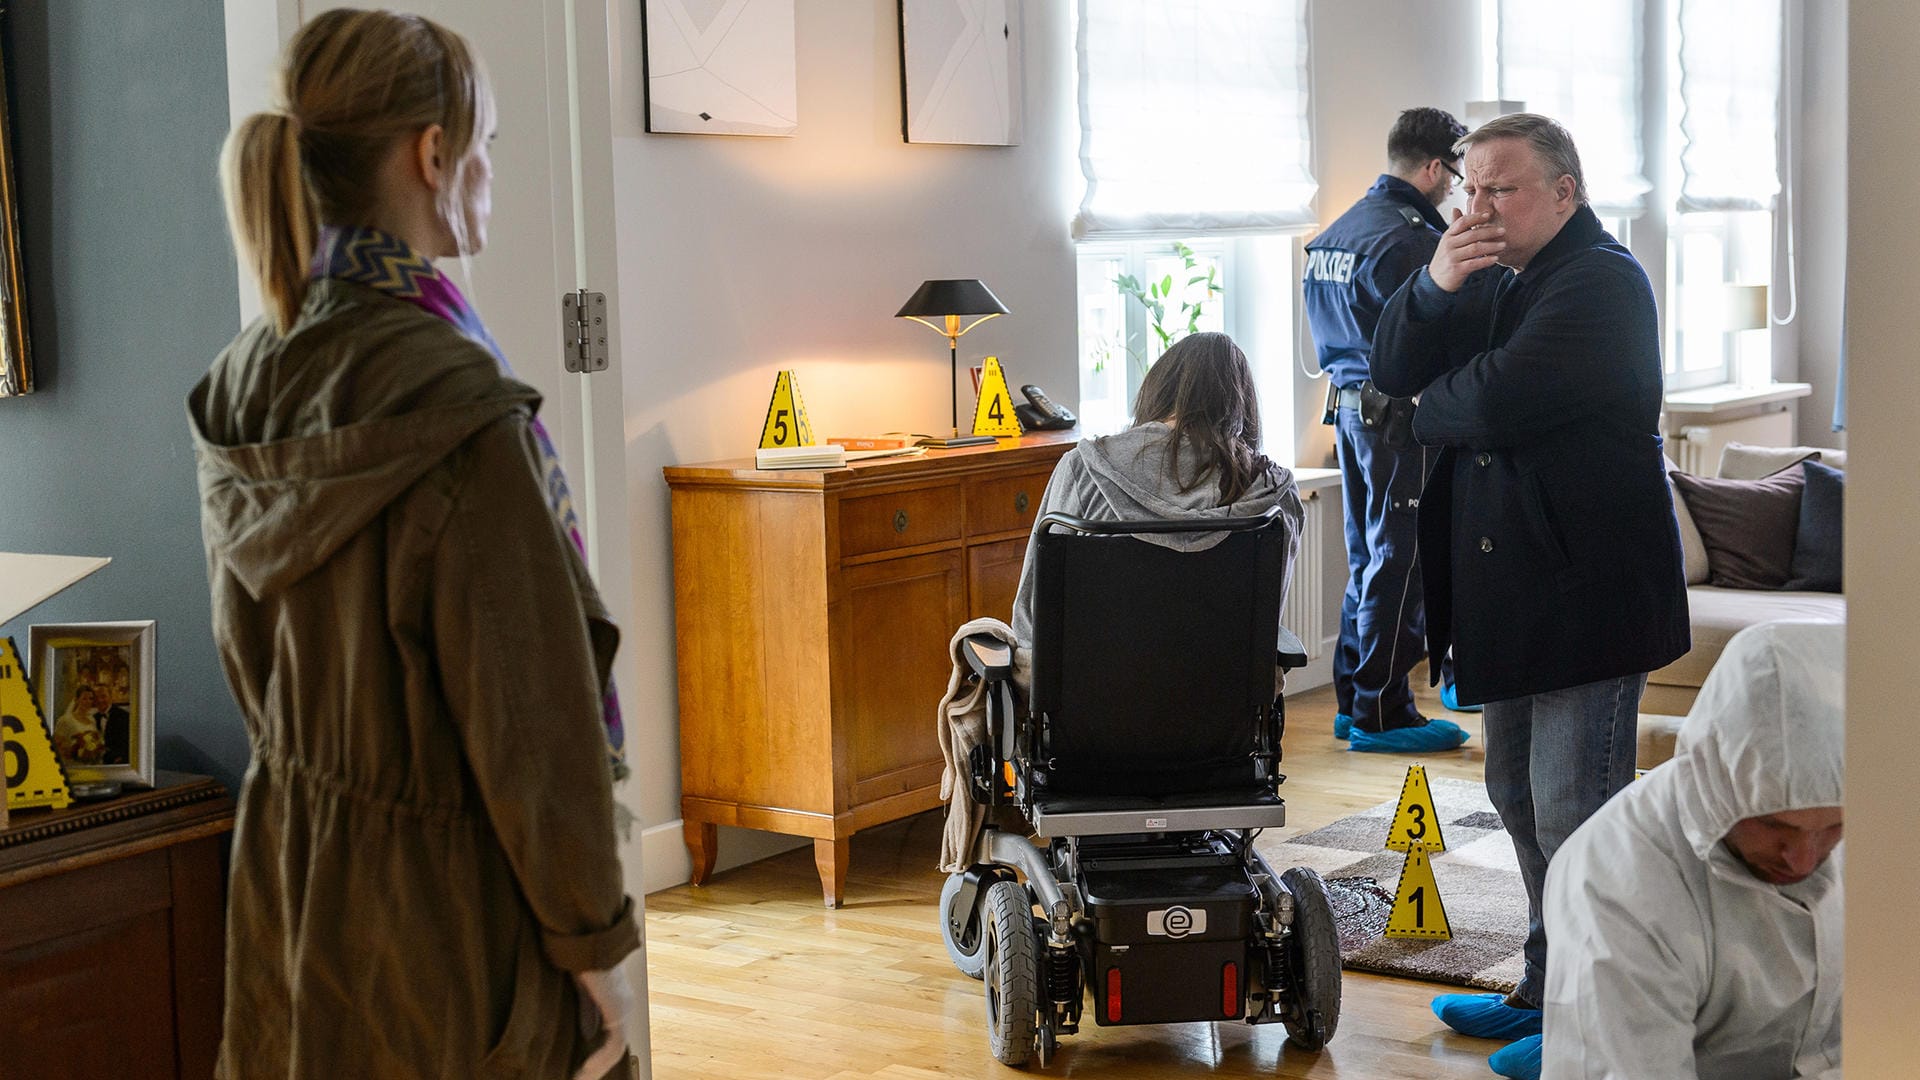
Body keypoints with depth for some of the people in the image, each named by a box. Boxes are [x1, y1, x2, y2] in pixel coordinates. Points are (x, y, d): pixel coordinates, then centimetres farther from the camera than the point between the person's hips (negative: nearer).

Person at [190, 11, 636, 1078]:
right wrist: (596, 937, -11)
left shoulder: (241, 385, 1)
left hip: (288, 880, 8)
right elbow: (532, 707, -20)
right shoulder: (451, 403, -23)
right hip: (447, 894, -8)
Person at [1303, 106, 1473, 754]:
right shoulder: (1412, 237, -16)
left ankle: (1351, 702, 21)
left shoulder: (1337, 231, 13)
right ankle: (1380, 713, 2)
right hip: (1400, 415, -9)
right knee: (1399, 563, -3)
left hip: (1350, 404, 9)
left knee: (1367, 557, 15)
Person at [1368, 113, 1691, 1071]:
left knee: (1575, 813, -6)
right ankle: (1550, 990, 32)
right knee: (1522, 796, 19)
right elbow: (1393, 372, 7)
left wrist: (1430, 410, -5)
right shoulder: (1494, 279, 15)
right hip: (1517, 589, 10)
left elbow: (1493, 401, -27)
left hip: (1586, 587, -10)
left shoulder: (1600, 282, -15)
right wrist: (1435, 286, -11)